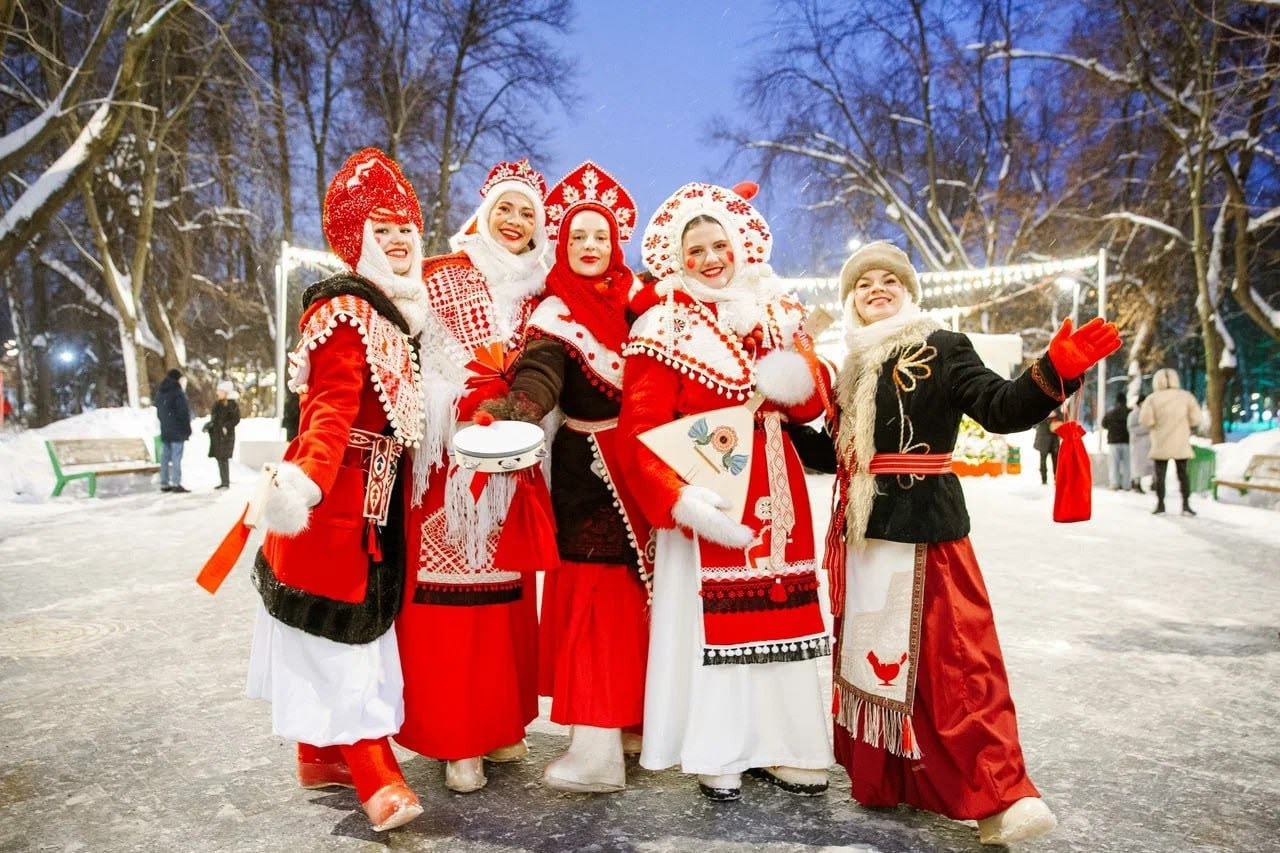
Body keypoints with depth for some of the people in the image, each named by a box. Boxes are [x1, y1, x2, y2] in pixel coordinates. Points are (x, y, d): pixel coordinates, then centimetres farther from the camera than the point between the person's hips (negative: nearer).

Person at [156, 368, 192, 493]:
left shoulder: (160, 392, 13)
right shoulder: (177, 392, -13)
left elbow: (159, 411, 18)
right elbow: (184, 412, -14)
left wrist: (165, 423, 19)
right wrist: (187, 429, -7)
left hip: (164, 430, 8)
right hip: (177, 431, -8)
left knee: (165, 456, 10)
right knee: (176, 457, -8)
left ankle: (164, 483, 13)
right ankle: (176, 483, -10)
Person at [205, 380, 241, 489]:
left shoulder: (233, 405, -8)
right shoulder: (217, 404, 13)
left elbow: (236, 419, -12)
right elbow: (214, 418, 19)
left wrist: (226, 427, -22)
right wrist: (209, 425, 4)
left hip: (226, 435, -7)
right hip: (216, 435, 7)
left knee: (223, 458, -10)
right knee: (219, 458, 9)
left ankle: (226, 482, -6)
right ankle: (223, 481, 16)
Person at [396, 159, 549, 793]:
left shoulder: (538, 291, 14)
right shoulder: (441, 277, 1)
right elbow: (421, 359, -6)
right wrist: (470, 404, -17)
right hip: (452, 454, -4)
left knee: (506, 587, 9)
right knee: (450, 590, -4)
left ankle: (502, 722, 23)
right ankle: (456, 740, 7)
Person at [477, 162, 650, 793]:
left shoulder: (634, 300, 8)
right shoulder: (558, 313, -7)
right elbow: (537, 379, -24)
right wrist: (502, 418, -43)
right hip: (587, 467, -5)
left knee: (633, 587, 12)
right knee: (595, 591, -4)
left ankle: (632, 720, 30)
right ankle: (597, 746, 5)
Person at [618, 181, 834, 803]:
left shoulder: (774, 315, 12)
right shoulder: (666, 329, -4)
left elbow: (812, 406, 13)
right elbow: (641, 430, -12)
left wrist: (799, 382, -11)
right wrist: (681, 498, -24)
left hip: (776, 489, 5)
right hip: (707, 493, -5)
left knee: (780, 617, 9)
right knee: (712, 621, -1)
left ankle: (777, 745, 23)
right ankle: (716, 754, 15)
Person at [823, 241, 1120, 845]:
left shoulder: (942, 349, -1)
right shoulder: (850, 368, 16)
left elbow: (1001, 407, -15)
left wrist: (1055, 371, -30)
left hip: (924, 528, -6)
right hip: (862, 531, 6)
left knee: (954, 663, -8)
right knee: (869, 653, 12)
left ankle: (998, 798, 1)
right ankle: (879, 776, 27)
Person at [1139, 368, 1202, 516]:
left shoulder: (1152, 398, -5)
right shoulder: (1186, 396, -1)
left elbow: (1145, 419, -14)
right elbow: (1195, 419, -5)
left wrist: (1156, 424, 6)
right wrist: (1185, 427, 13)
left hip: (1160, 444, -1)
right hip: (1181, 444, 1)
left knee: (1159, 474, 6)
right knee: (1183, 473, 8)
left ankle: (1160, 504, 8)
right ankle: (1186, 504, 4)